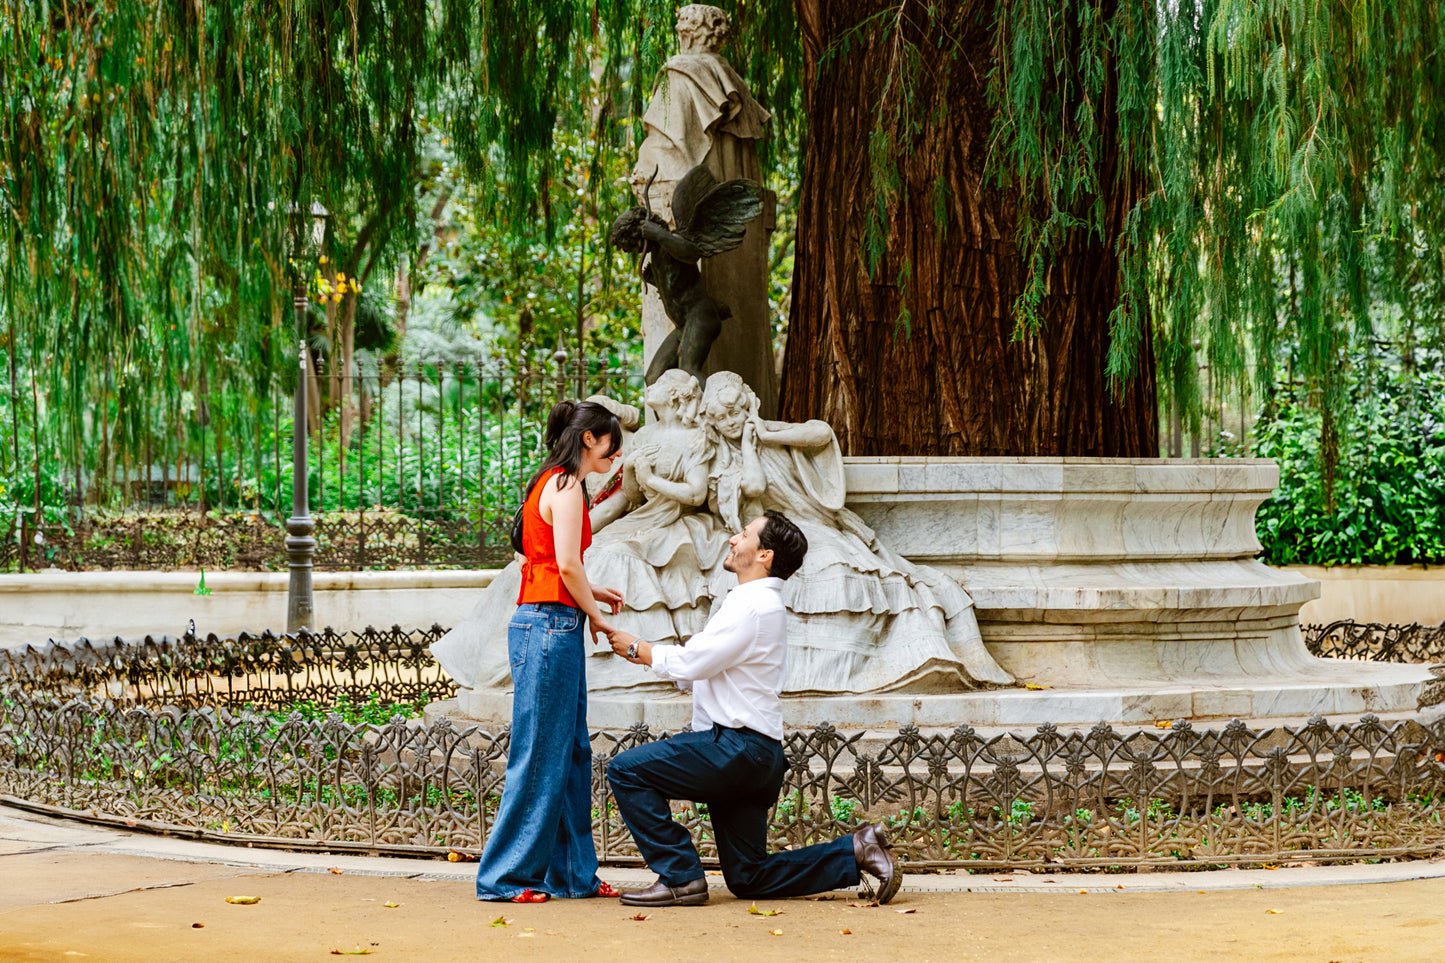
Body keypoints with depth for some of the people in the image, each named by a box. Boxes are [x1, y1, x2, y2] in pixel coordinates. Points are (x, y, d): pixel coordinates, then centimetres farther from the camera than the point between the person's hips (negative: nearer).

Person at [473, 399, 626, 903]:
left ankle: (572, 873, 16)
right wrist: (593, 614, -3)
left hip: (549, 625, 10)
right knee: (541, 757, -6)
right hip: (550, 625, -10)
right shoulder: (566, 485, -10)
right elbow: (567, 564, -16)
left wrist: (591, 592, 13)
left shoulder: (553, 483, 19)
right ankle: (505, 876, -2)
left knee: (571, 753, 12)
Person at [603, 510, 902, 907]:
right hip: (753, 755, 10)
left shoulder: (752, 605, -13)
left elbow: (690, 664, -15)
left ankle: (680, 877, -10)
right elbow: (700, 671, 21)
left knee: (627, 769, -11)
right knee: (749, 878, 11)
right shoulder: (762, 603, 20)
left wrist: (637, 648, 0)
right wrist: (644, 653, 11)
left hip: (736, 747, -10)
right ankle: (856, 851, 8)